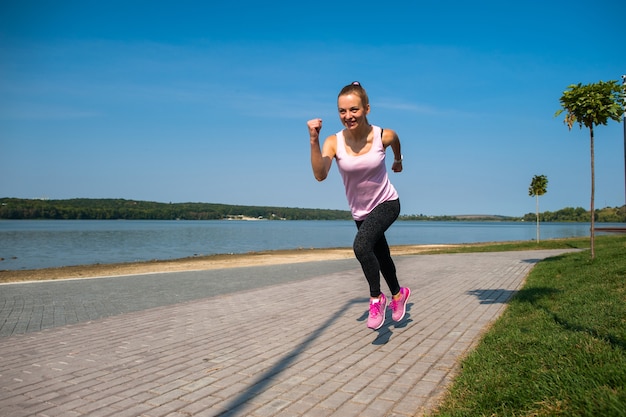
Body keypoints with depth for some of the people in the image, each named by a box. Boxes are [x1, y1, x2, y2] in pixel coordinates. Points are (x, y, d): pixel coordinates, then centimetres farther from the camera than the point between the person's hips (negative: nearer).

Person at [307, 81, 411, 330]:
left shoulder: (384, 136, -20)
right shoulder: (334, 142, -20)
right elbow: (320, 175, -37)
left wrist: (398, 161, 24)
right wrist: (314, 140, -47)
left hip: (386, 203, -3)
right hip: (360, 212, 3)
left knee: (361, 245, -28)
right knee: (380, 256, 20)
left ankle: (376, 298, -4)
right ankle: (398, 294, 49)